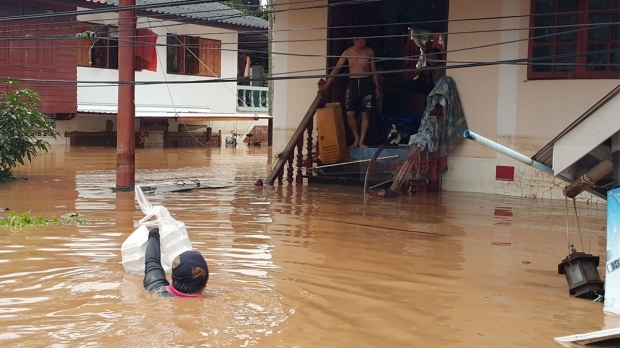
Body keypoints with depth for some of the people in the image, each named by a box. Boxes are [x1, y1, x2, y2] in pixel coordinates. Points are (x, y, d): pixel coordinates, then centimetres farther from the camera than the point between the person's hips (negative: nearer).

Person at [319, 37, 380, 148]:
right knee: (349, 113, -6)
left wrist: (377, 87, 8)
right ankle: (356, 138, 14)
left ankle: (362, 141, 10)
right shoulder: (347, 52, -1)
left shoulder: (369, 52, 0)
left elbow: (374, 70, 8)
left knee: (365, 114, 0)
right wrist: (327, 84, -5)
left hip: (366, 83, 0)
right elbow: (336, 68, 0)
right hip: (352, 83, 0)